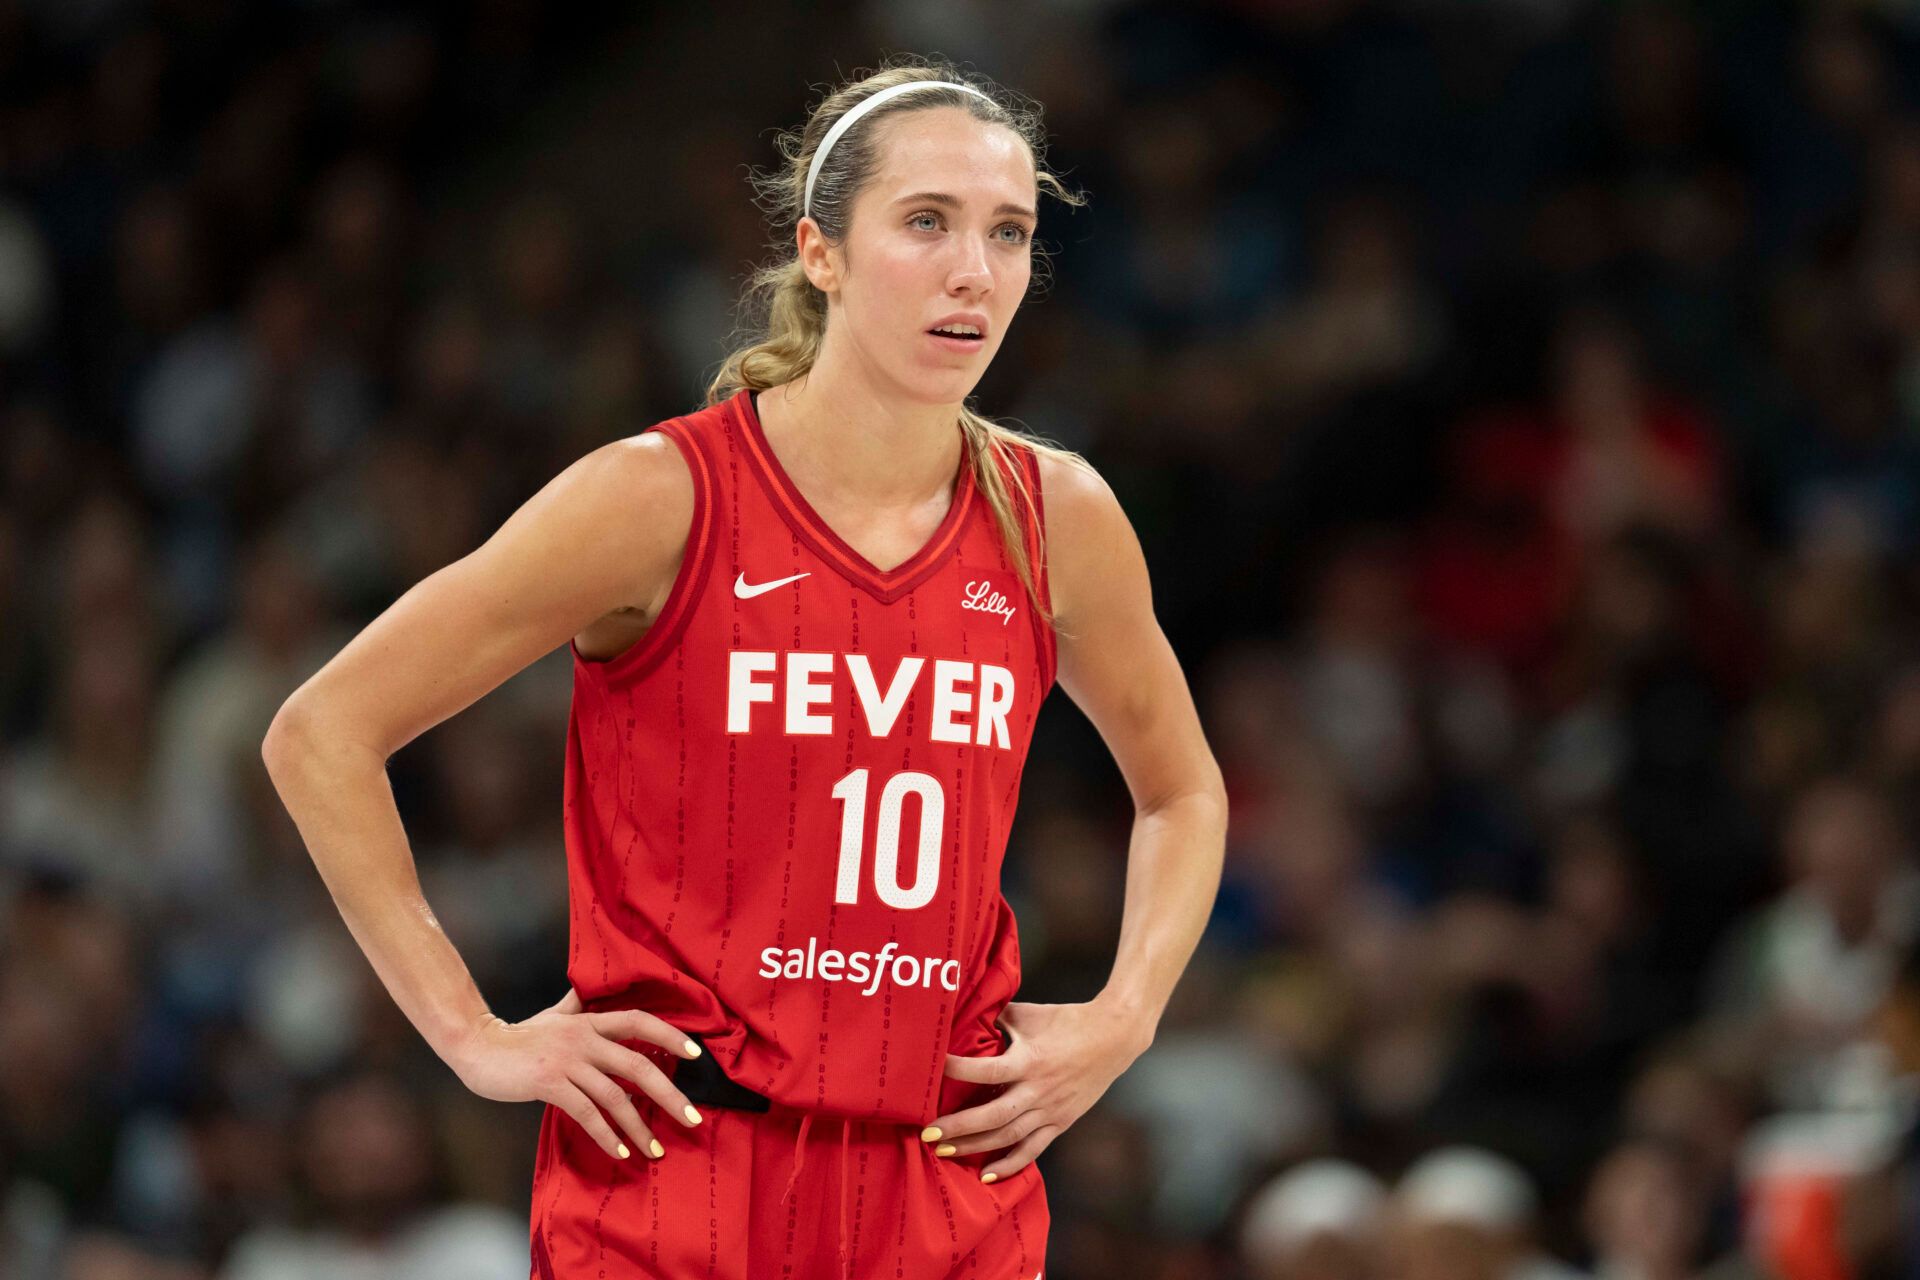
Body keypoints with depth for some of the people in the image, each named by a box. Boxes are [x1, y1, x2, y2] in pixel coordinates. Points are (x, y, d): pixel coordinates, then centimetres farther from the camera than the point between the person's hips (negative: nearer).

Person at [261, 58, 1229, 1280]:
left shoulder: (1058, 520, 4)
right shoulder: (660, 501, -8)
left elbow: (1183, 790, 24)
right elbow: (320, 734, -3)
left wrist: (1123, 1020, 8)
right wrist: (474, 1033, -6)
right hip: (670, 1182, -3)